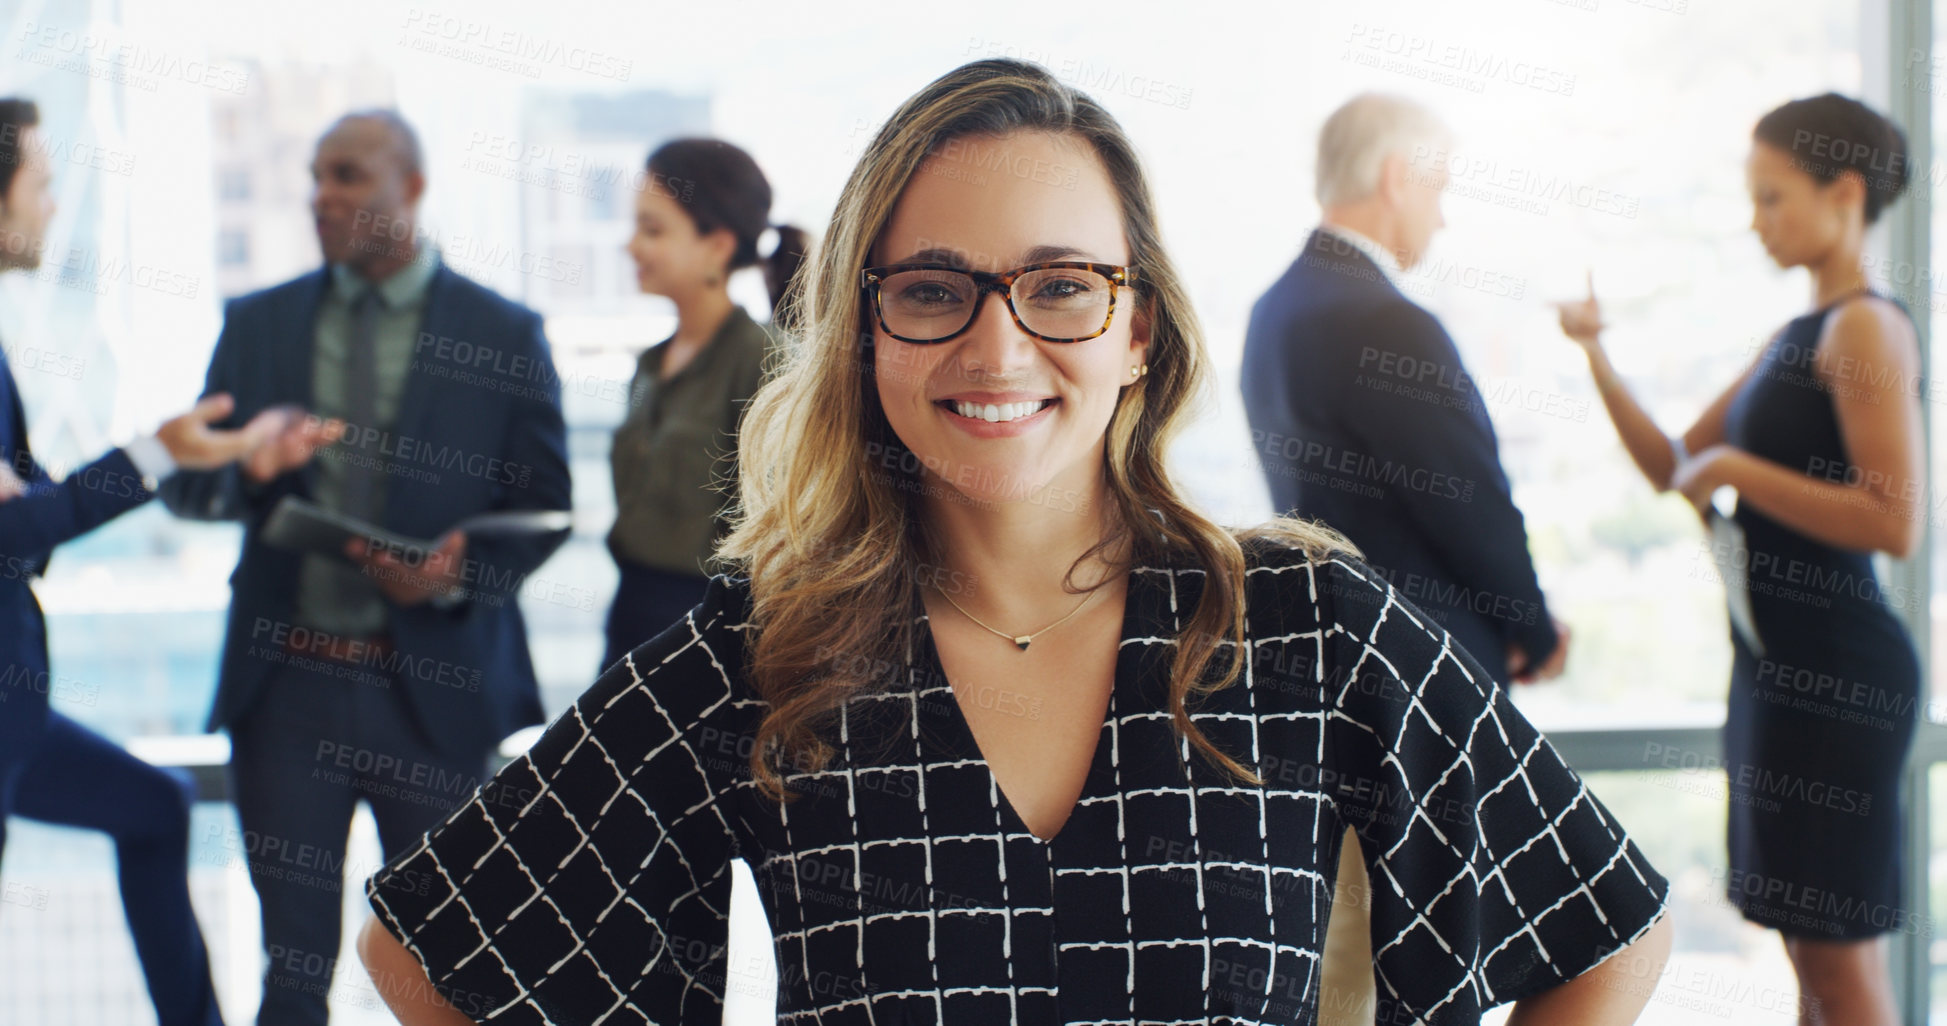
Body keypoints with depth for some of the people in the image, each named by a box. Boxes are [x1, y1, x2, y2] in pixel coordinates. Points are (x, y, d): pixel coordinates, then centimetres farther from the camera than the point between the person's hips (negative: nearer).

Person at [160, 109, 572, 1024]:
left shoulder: (504, 336, 1)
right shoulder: (257, 324, 9)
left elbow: (542, 506, 1)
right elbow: (186, 483, 6)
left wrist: (457, 579, -18)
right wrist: (246, 468, -18)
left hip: (435, 689, -2)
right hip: (285, 681, 2)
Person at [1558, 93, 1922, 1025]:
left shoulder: (1867, 328, -12)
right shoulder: (1796, 337, 16)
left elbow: (1895, 523, -22)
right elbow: (1672, 467, 19)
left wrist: (1735, 470, -17)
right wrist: (1594, 348, 8)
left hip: (1834, 667, -9)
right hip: (1773, 658, 9)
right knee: (1807, 946, 14)